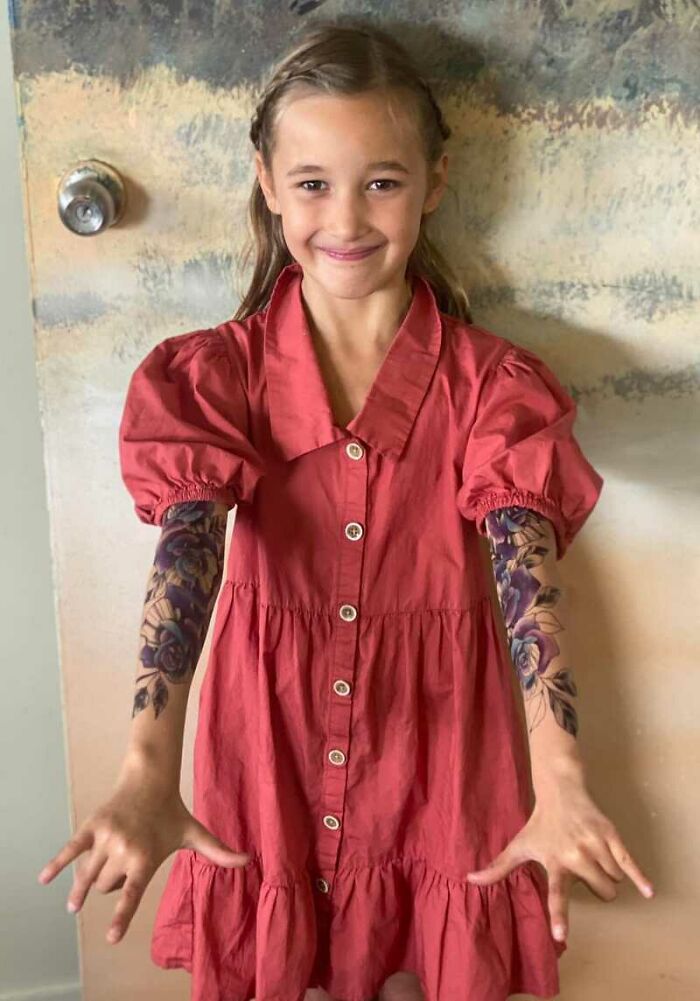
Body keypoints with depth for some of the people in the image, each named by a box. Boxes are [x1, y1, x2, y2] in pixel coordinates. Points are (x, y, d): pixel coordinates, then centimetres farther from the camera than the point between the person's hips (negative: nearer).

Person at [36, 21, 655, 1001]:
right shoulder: (214, 374, -7)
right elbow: (186, 561, -21)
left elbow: (529, 579, -20)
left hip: (430, 754, 0)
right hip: (268, 760, 1)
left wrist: (561, 789, -35)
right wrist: (149, 774, -35)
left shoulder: (491, 386, -8)